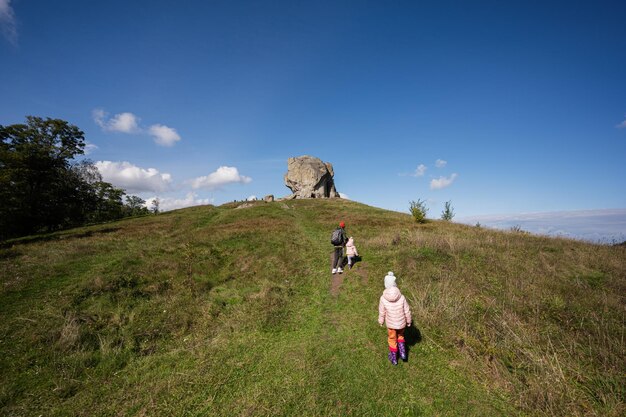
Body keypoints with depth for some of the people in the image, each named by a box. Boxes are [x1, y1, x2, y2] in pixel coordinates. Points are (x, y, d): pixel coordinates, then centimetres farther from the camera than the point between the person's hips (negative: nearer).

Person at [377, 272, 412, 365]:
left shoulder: (383, 298, -28)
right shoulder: (401, 297, -28)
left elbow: (382, 312, -13)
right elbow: (407, 311, -15)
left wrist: (381, 321, 8)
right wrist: (409, 321, 6)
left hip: (390, 323, 0)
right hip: (401, 322, 0)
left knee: (392, 339, 26)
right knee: (400, 335, 34)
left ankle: (394, 358, 42)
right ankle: (402, 351, 27)